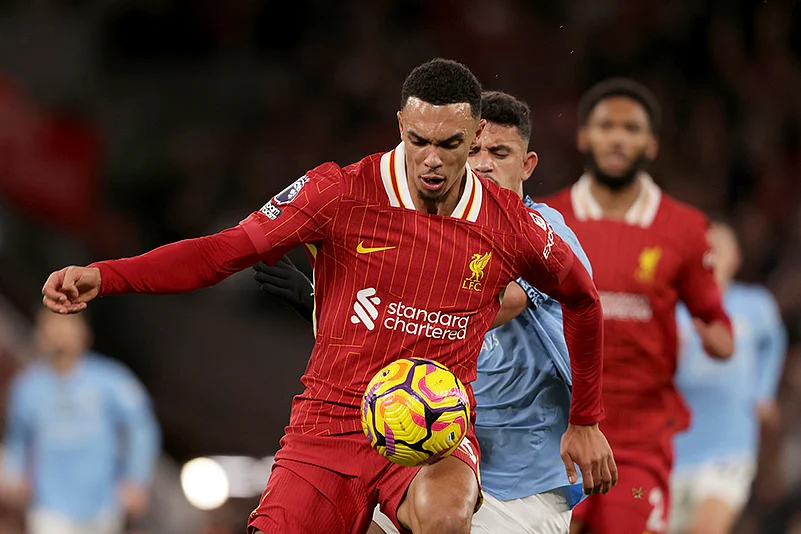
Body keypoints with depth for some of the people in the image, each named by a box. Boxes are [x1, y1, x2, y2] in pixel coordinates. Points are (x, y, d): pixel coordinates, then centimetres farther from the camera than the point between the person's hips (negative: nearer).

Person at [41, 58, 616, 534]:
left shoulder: (512, 226, -1)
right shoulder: (342, 193, -6)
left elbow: (582, 299, 18)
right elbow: (226, 251, -7)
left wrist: (585, 420, 23)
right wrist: (102, 276, -20)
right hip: (330, 423, 1)